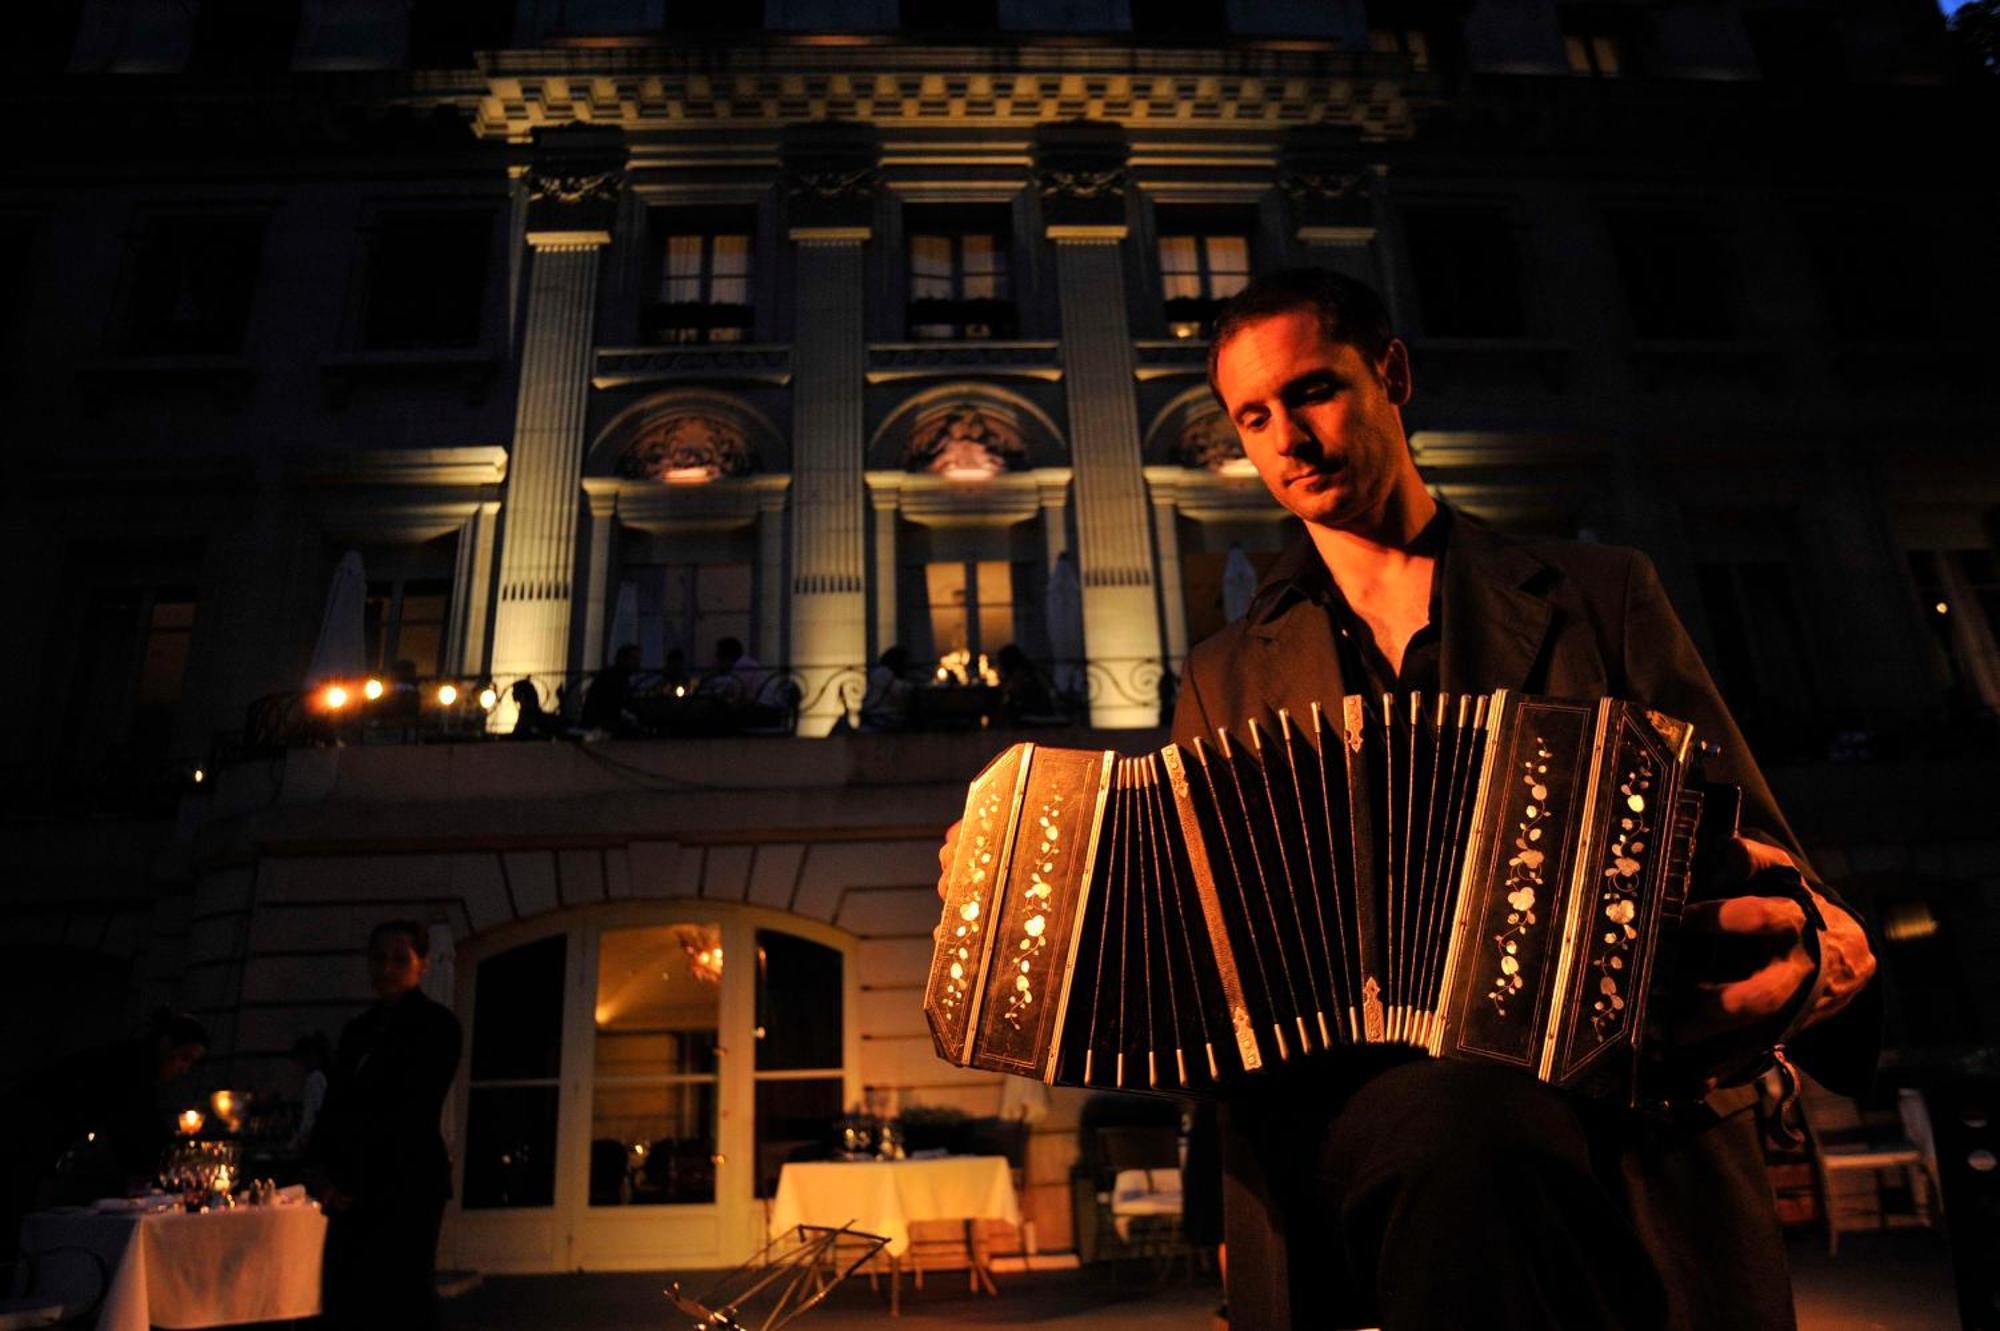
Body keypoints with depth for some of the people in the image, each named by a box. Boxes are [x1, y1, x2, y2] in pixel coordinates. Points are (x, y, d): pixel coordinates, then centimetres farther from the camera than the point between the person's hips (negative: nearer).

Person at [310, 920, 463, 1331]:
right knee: (344, 1298, 5)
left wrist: (353, 1178, -8)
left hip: (406, 1184, -7)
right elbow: (334, 1107, 14)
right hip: (353, 1189, 7)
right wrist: (325, 1172, -2)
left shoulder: (437, 1024, -4)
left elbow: (414, 1111, -10)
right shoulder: (358, 1029, 16)